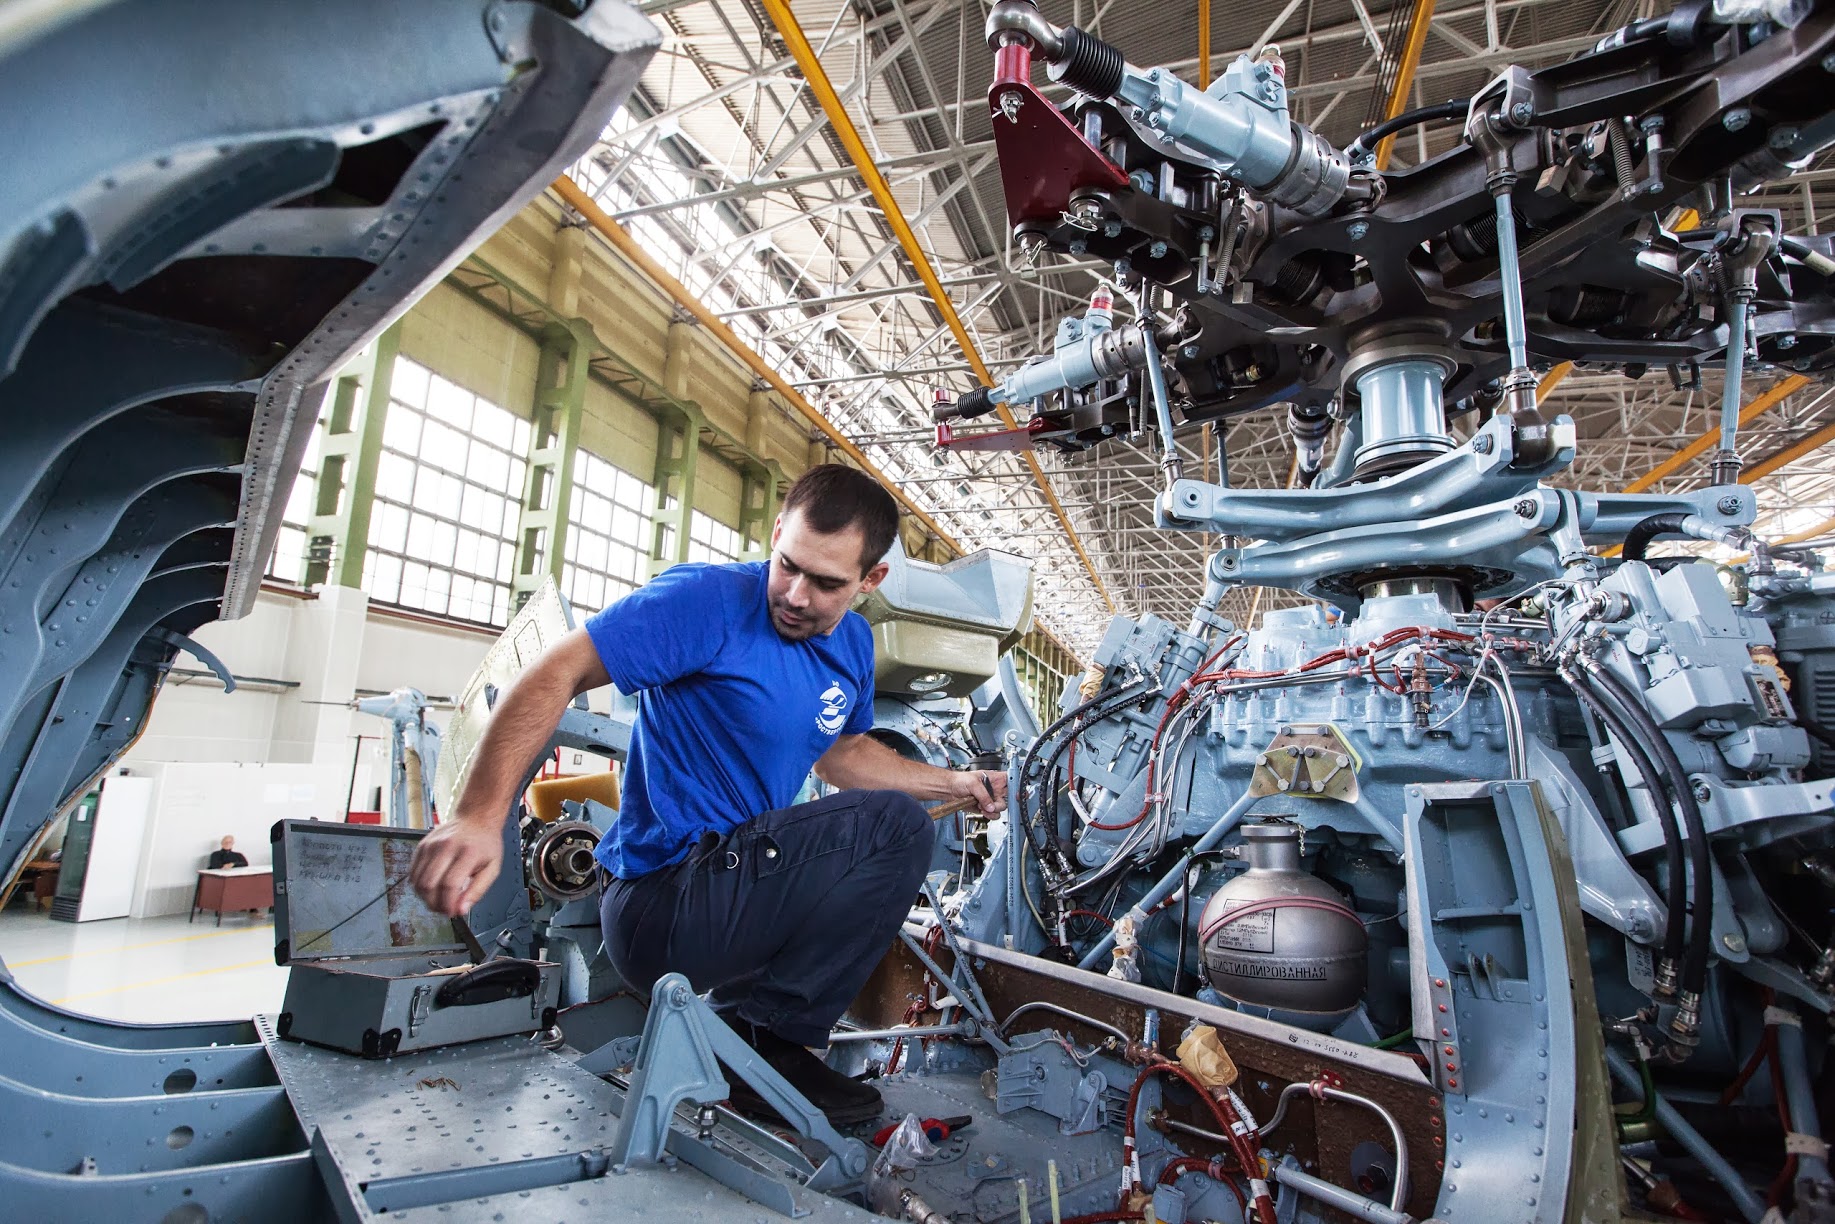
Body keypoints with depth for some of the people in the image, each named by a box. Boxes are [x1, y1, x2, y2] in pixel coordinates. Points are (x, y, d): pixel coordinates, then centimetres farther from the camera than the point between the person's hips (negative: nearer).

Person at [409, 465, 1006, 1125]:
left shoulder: (853, 645, 7)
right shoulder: (708, 600, -17)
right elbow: (557, 673, -21)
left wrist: (954, 784, 15)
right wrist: (480, 815, -33)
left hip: (741, 875, 9)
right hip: (660, 906, -9)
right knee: (897, 826, -16)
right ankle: (756, 1036, -6)